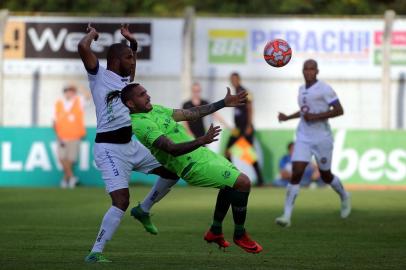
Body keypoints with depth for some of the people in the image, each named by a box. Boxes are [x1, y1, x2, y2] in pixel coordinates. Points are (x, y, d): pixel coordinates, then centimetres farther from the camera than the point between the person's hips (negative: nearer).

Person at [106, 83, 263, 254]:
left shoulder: (154, 109, 10)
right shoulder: (140, 123, -21)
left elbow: (190, 114, 16)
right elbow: (172, 149, -30)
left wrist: (224, 103, 17)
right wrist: (201, 141, -44)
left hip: (201, 153, 10)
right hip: (193, 165, -10)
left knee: (231, 183, 26)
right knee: (243, 183, -14)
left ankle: (215, 231, 36)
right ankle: (240, 236, 3)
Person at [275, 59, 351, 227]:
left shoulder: (324, 89, -11)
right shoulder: (302, 89, 11)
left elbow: (339, 111, -15)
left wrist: (316, 117, -21)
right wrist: (288, 117, 16)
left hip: (322, 139, -4)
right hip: (303, 138, 4)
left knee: (326, 176, 11)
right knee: (296, 174, -11)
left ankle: (344, 197, 44)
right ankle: (287, 216, -14)